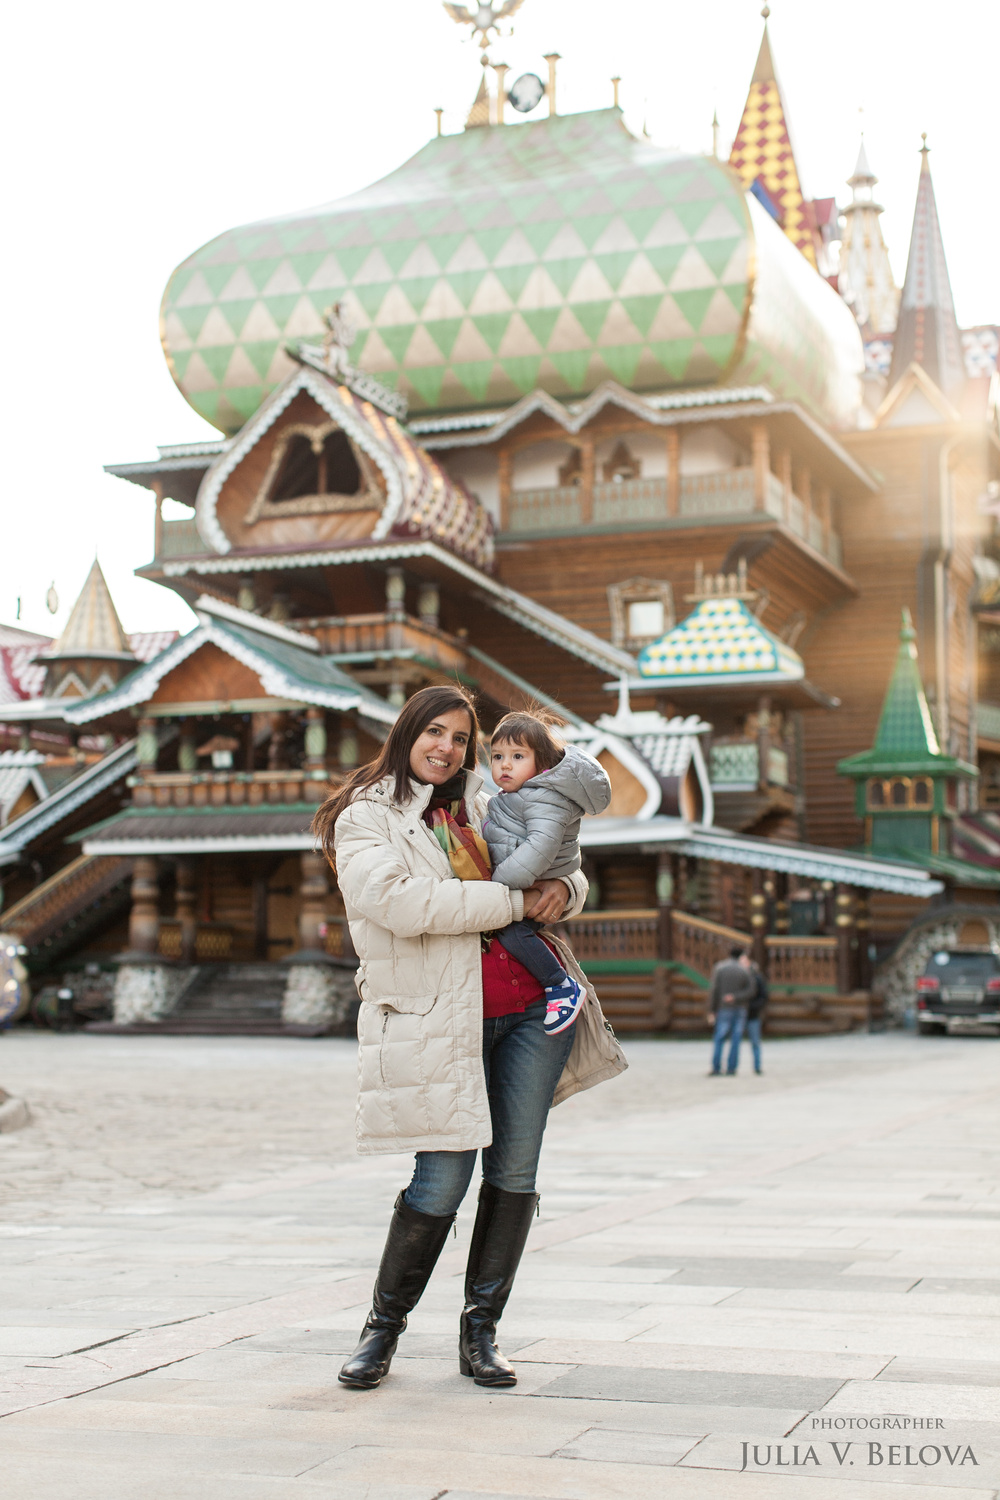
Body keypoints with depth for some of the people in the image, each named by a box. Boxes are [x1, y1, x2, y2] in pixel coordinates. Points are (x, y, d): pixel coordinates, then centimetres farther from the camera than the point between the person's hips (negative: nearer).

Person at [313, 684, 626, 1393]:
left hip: (535, 1007, 5)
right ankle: (384, 1326, 14)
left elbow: (565, 868, 24)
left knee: (514, 1173, 5)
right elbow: (401, 901, -18)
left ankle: (481, 1332, 19)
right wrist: (513, 901, -16)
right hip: (444, 1022, -5)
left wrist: (564, 888, -2)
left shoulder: (487, 806, 15)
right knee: (443, 1181, -7)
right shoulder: (365, 821, 0)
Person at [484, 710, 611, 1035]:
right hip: (511, 883, 11)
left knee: (512, 930, -24)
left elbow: (540, 847, -31)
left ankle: (564, 987, -14)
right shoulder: (513, 796, 13)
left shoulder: (545, 800, -20)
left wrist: (501, 883, -32)